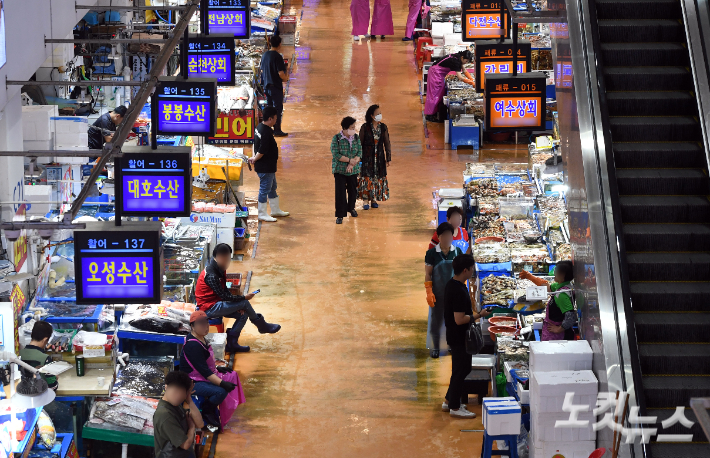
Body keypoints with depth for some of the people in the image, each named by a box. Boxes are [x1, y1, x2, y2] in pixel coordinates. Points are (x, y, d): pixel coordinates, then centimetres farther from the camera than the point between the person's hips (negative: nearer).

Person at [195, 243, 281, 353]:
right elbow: (224, 296, -24)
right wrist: (244, 298, -15)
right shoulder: (211, 275, -26)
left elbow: (225, 291, 9)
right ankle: (262, 326, 8)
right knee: (244, 303, -13)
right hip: (209, 308, -10)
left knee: (243, 314, 0)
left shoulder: (219, 269, 5)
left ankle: (231, 344, 4)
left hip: (216, 304, 10)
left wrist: (236, 305, -4)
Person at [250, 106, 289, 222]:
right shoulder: (266, 132, -26)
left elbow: (256, 145, 16)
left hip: (269, 166, 11)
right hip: (265, 167, -11)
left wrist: (254, 157, 9)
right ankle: (262, 214, 10)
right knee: (265, 189, 1)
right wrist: (255, 159, -11)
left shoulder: (259, 127, 7)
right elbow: (262, 151, -28)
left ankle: (276, 210, 34)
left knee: (272, 188, 21)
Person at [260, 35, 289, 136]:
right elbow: (281, 73, -21)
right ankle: (277, 130, 1)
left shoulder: (265, 55, 6)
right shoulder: (277, 56, -18)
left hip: (267, 85, 8)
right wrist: (285, 78, -2)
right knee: (278, 108, 0)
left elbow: (262, 70, 14)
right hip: (276, 86, -8)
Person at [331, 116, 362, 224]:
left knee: (353, 190, 14)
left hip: (353, 170, 4)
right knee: (340, 191, -7)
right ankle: (340, 215, -3)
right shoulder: (336, 138, -11)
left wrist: (352, 164, -17)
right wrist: (349, 160, -20)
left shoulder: (356, 138, 2)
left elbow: (359, 153, -3)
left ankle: (351, 208, 39)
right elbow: (336, 155, -16)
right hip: (340, 170, -4)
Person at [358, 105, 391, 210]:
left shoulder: (383, 127, 2)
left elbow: (387, 144, 7)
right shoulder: (365, 127, -7)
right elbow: (360, 143, -1)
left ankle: (374, 200, 17)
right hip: (367, 157, -3)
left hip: (379, 157, 3)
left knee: (378, 177, 6)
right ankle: (366, 201, 0)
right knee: (367, 177, -6)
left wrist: (388, 158, 5)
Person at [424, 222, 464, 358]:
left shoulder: (457, 252, 2)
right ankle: (435, 348, 17)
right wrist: (429, 292, -10)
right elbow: (427, 274, -4)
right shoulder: (432, 253, -5)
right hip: (438, 293, -2)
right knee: (436, 319, 5)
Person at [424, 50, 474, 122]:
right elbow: (460, 77, -31)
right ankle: (429, 115, -5)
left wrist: (472, 79, -4)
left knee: (440, 94, 11)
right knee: (434, 93, -8)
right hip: (435, 72, -10)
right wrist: (471, 83, -30)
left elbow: (464, 71, 7)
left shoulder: (458, 58, -1)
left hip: (440, 74, 10)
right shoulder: (455, 61, -28)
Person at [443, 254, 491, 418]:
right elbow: (459, 319, -28)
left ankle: (449, 401, 31)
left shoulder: (451, 284, 5)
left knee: (462, 368, 21)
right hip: (459, 337, -10)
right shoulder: (459, 291, -27)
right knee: (461, 369, 1)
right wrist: (478, 315, -18)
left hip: (454, 335, 10)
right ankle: (454, 407, 12)